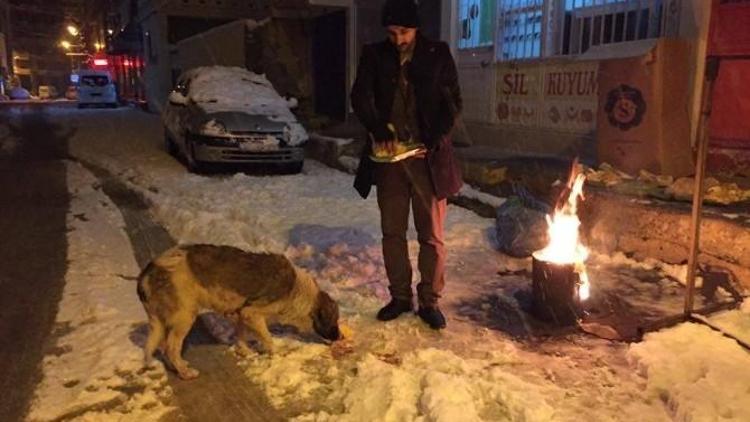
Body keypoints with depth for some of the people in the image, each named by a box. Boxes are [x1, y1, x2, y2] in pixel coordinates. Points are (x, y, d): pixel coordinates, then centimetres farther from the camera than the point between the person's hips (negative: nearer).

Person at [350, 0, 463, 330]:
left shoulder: (438, 54, 1)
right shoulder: (374, 56, 5)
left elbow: (453, 102, 1)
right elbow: (360, 97, -3)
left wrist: (437, 138, -14)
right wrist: (379, 130, -20)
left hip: (428, 157, -2)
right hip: (389, 157, 2)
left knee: (431, 235, 3)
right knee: (392, 233, 8)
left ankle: (429, 301, 15)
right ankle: (400, 296, 22)